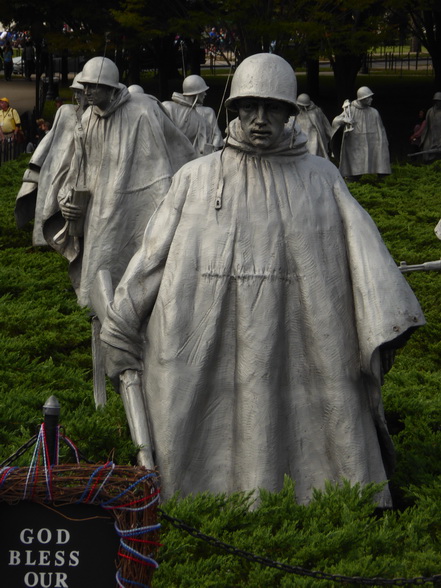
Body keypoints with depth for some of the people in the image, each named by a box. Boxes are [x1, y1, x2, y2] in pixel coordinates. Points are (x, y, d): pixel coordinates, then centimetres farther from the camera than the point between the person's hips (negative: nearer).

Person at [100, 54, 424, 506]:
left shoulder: (321, 179, 7)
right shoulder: (195, 179, 8)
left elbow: (361, 247, -2)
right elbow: (153, 254, 9)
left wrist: (384, 319, -15)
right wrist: (121, 330, 8)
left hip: (295, 347, 0)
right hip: (209, 354, 0)